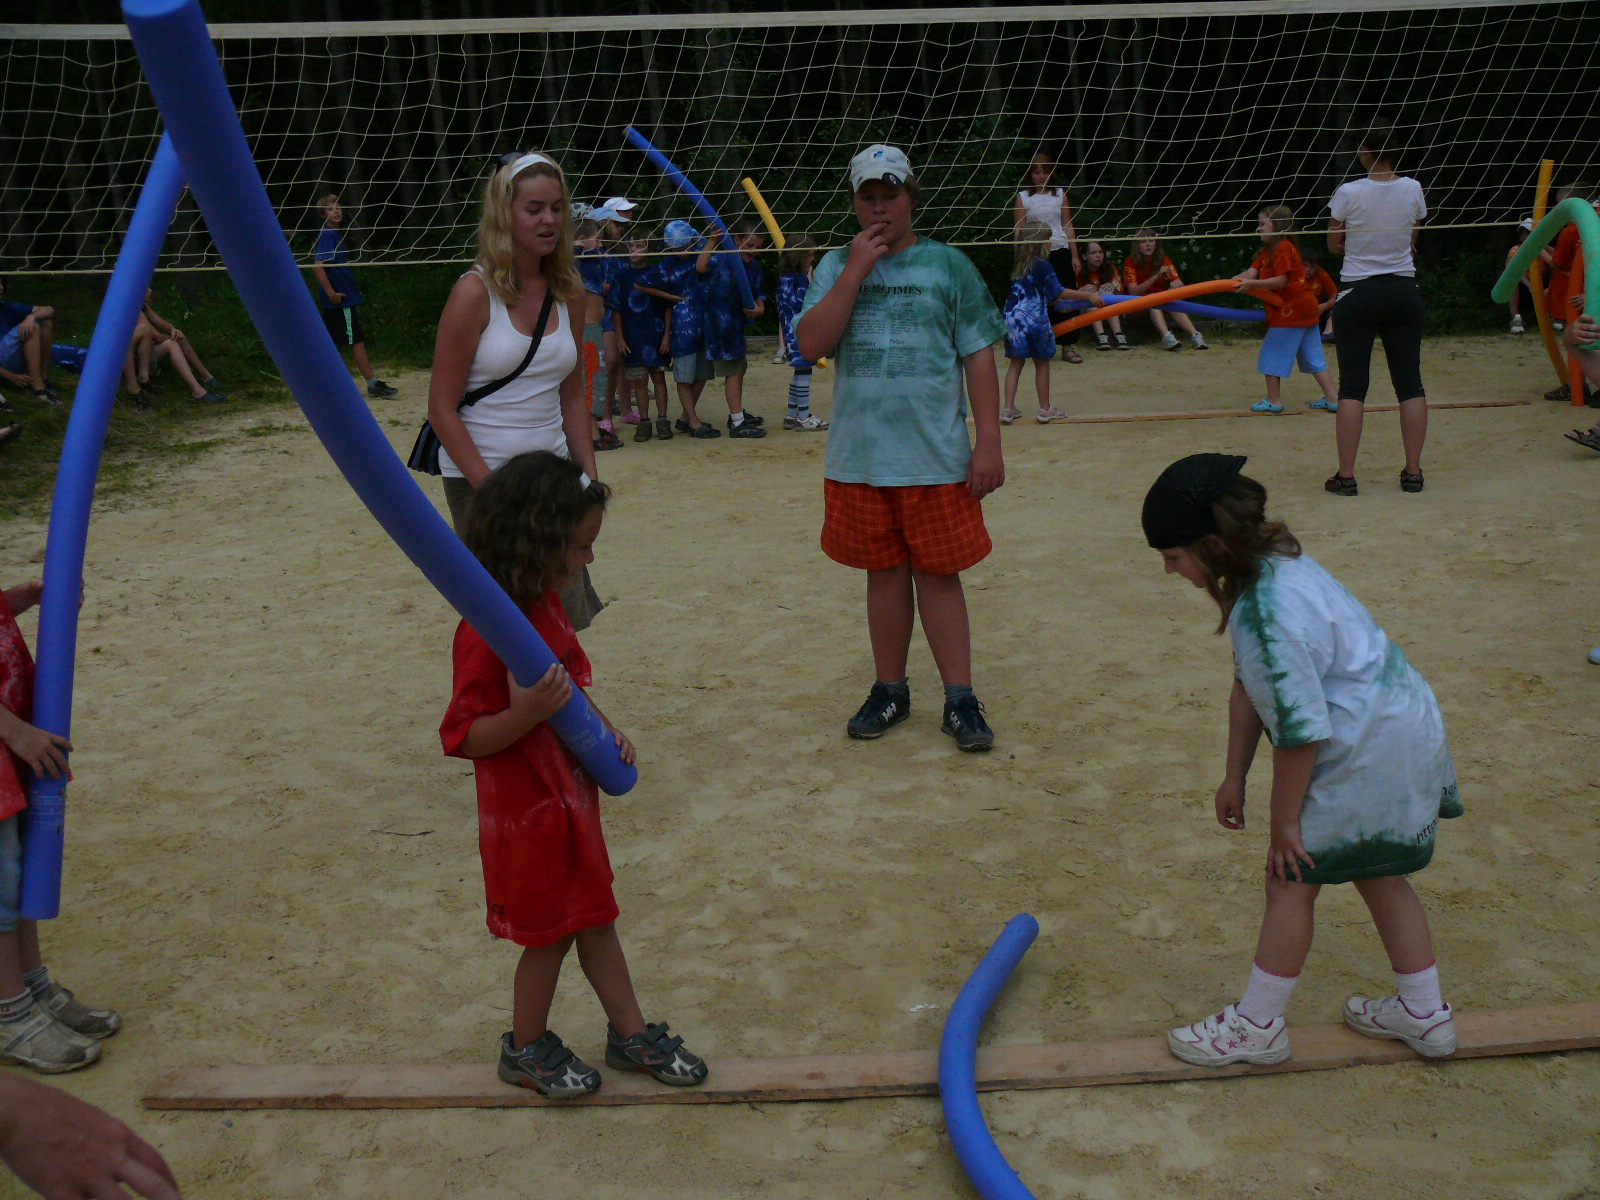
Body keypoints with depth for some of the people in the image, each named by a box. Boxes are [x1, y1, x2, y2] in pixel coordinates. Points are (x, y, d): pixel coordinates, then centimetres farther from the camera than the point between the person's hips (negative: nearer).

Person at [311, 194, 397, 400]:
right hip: (340, 299, -9)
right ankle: (373, 384, 0)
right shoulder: (327, 235, -13)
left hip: (341, 297, 9)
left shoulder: (336, 234, 15)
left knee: (331, 344, 11)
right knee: (357, 340, -4)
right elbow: (317, 266, -22)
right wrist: (331, 292, -21)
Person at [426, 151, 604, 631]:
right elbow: (442, 410, -11)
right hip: (478, 474, -5)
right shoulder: (476, 292, -11)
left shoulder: (566, 293, 6)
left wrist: (589, 477, 5)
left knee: (568, 610, 3)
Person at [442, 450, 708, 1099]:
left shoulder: (547, 604, 2)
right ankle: (526, 1047, 30)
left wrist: (606, 731, 3)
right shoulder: (486, 633, -27)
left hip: (571, 793, 9)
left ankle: (631, 1032, 33)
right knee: (549, 931, 8)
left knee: (594, 915, 19)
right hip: (524, 809, -8)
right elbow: (464, 736, -25)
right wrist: (528, 714, -40)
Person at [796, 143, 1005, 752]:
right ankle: (890, 690, 24)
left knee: (938, 574, 2)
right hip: (858, 457, 2)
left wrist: (989, 442, -6)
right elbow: (811, 344, -7)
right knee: (884, 574, 11)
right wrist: (856, 269, -12)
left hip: (936, 456, -2)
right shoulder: (835, 267, 7)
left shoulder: (948, 265, 3)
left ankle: (960, 700, 11)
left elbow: (978, 357, 1)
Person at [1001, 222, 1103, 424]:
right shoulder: (1043, 267, -11)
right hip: (1034, 320, -6)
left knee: (1015, 363, 10)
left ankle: (1008, 409, 5)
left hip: (1012, 316, 6)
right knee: (1042, 364, 8)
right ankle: (1045, 409, 15)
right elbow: (1059, 293, -13)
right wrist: (1088, 295, -9)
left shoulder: (1017, 264, 11)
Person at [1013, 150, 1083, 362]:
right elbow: (1018, 232, 1)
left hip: (1060, 252, 2)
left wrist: (1074, 256, 7)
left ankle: (1068, 345, 3)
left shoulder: (1060, 194, 11)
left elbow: (1068, 227, 11)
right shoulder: (1023, 198, 4)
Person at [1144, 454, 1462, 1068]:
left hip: (1367, 752, -10)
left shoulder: (1272, 611, -30)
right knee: (1374, 873, 22)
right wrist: (1235, 777, 18)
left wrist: (1284, 820, -13)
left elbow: (1301, 729, -25)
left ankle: (1257, 1024, 18)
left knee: (1291, 877, 3)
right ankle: (1424, 1013, 36)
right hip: (1402, 733, 10)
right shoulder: (1274, 569, 3)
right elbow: (1249, 688, 12)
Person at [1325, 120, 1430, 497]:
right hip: (1403, 291, 3)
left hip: (1358, 293, -2)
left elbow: (1334, 244, 3)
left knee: (1352, 385, 0)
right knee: (1410, 383, 7)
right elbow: (1412, 239, 13)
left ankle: (1346, 475, -3)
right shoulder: (1413, 190, -1)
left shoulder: (1349, 193, -9)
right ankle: (1413, 472, 10)